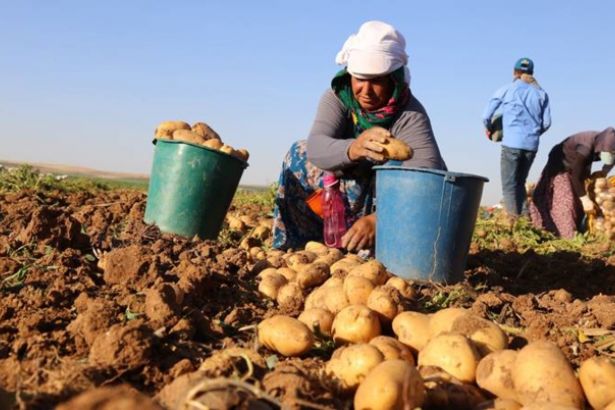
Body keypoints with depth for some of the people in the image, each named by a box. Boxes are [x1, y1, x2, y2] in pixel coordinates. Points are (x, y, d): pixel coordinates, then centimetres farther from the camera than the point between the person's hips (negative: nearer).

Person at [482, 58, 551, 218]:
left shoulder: (507, 89, 4)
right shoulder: (541, 93, 11)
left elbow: (487, 115, 5)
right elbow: (546, 122, 8)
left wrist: (488, 129, 24)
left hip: (512, 143, -4)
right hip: (532, 145, 4)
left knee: (509, 185, -1)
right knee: (520, 183, 17)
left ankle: (514, 219, -10)